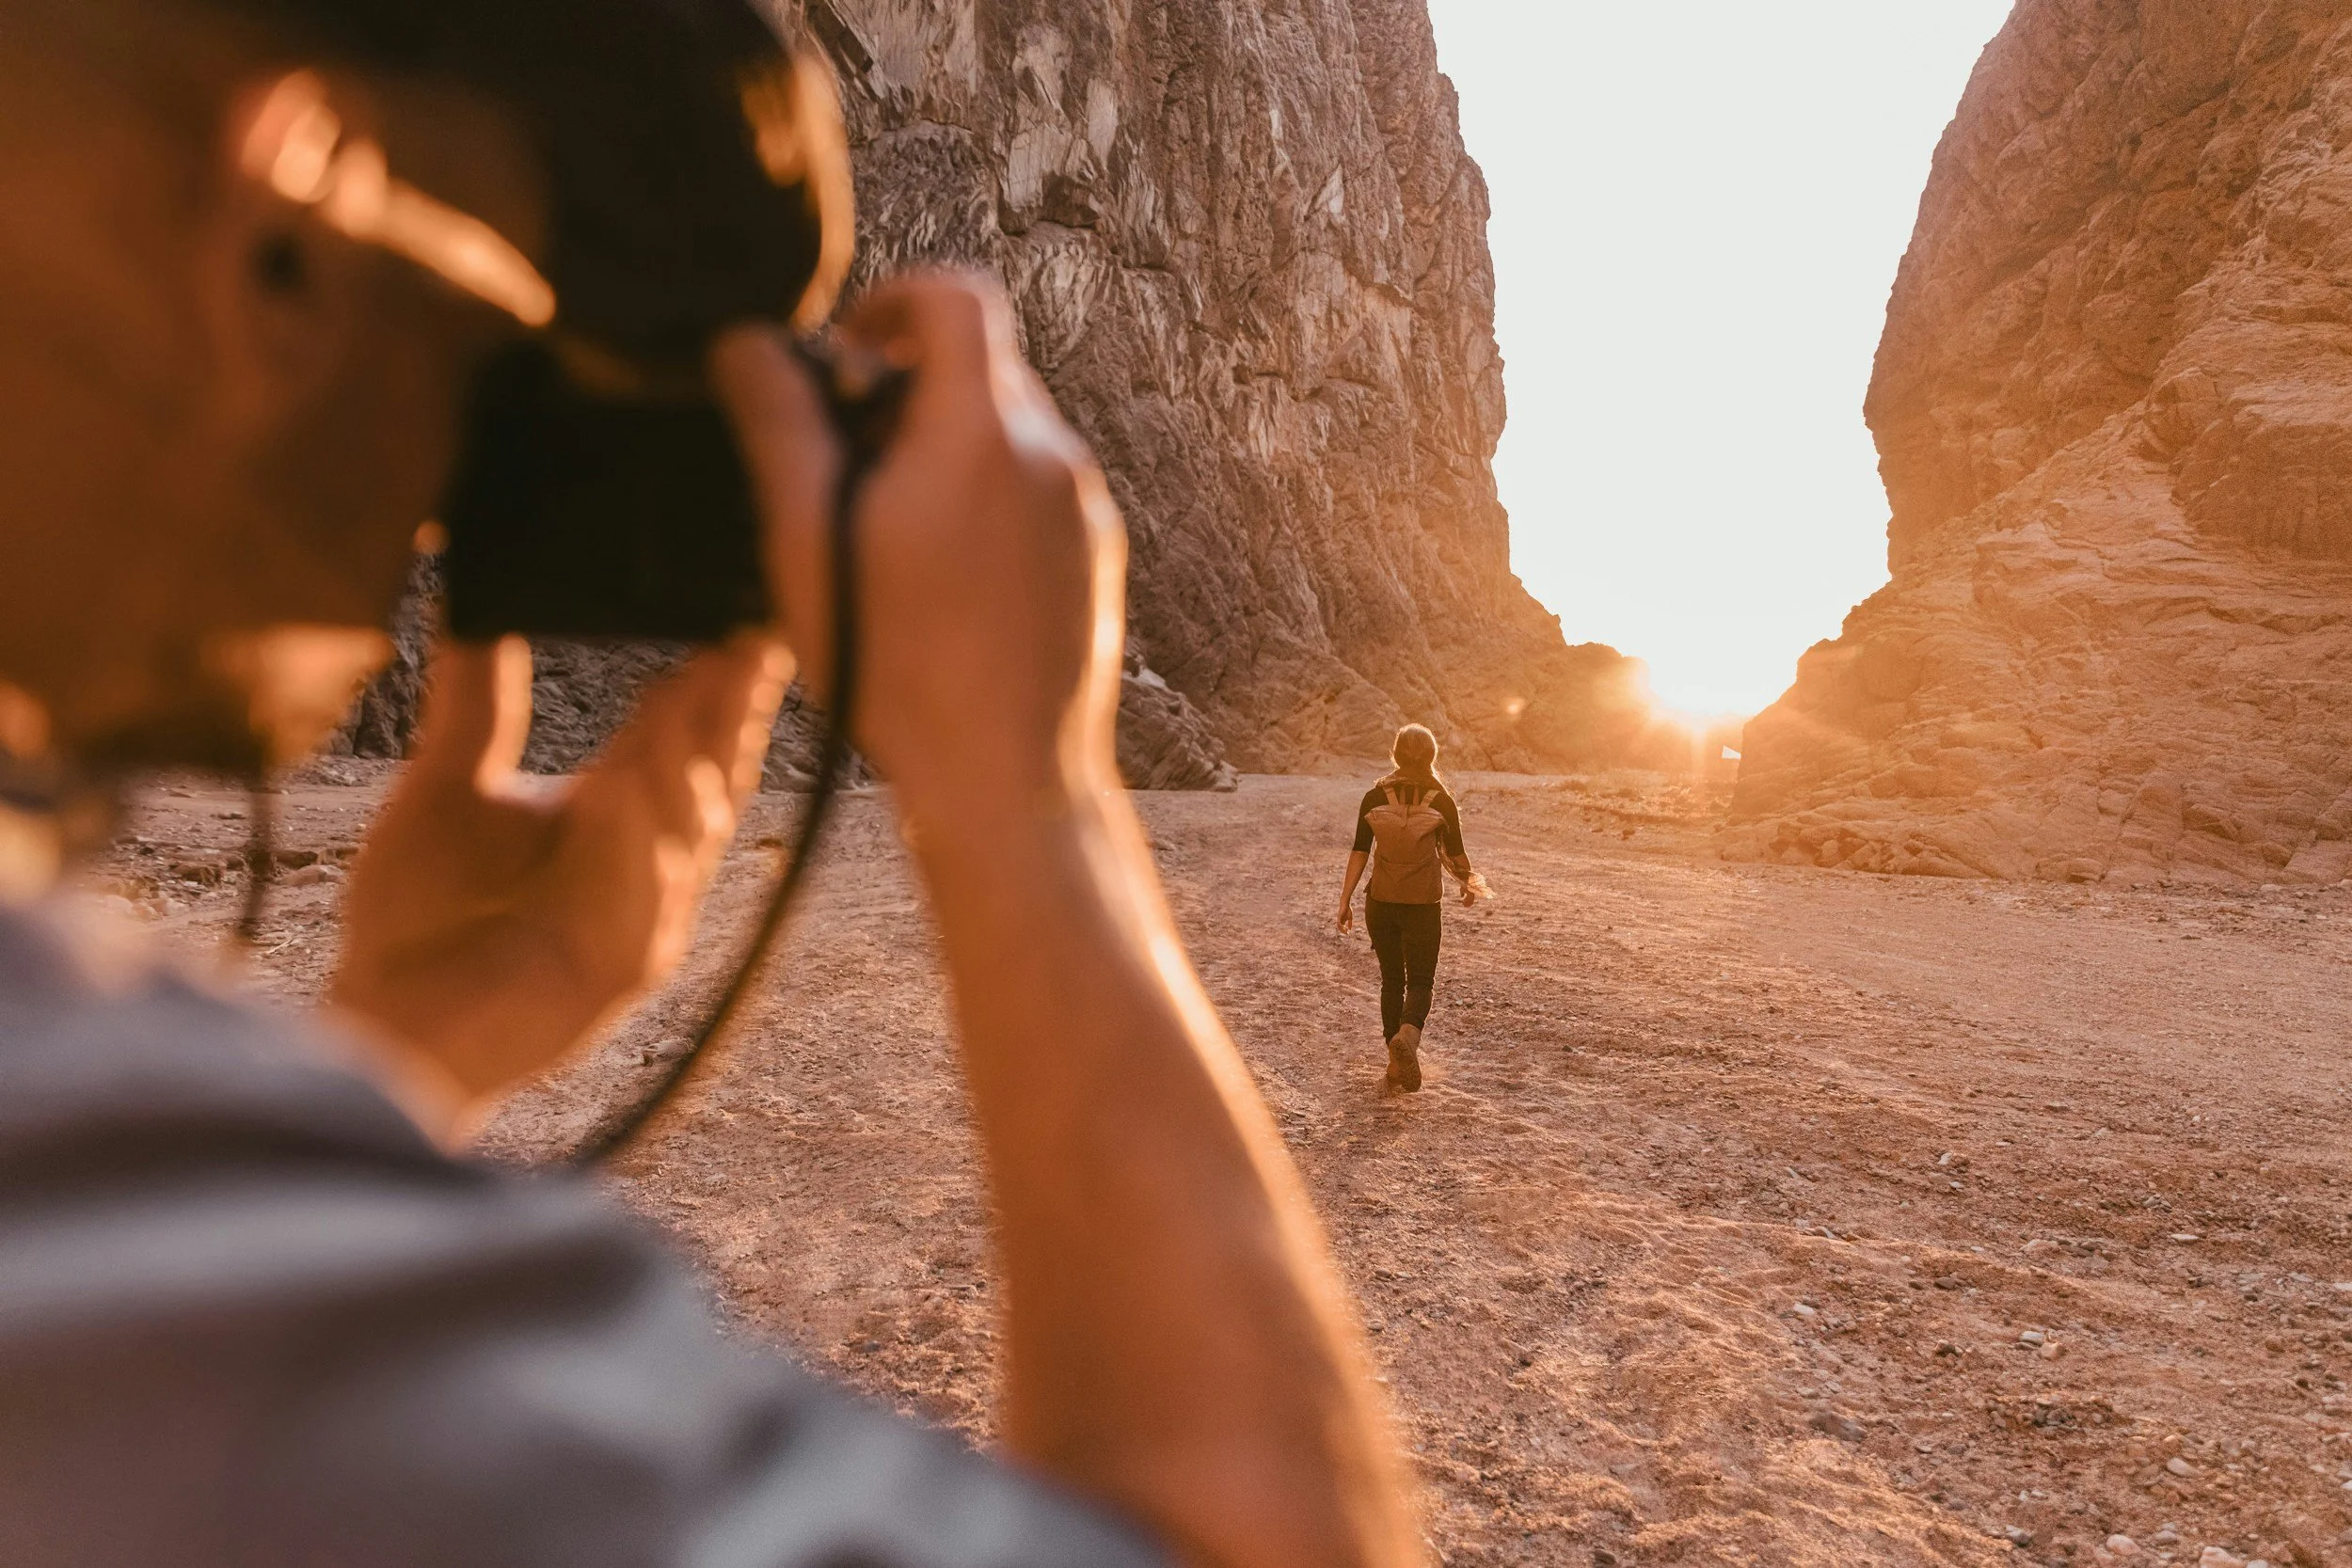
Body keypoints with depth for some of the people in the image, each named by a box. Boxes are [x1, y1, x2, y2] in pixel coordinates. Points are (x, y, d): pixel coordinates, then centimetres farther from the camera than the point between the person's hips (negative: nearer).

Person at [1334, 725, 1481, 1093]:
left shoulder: (1375, 797, -4)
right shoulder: (1442, 801, -6)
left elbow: (1359, 852, -6)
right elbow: (1456, 854, 1)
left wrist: (1345, 900, -1)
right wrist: (1468, 882, 21)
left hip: (1381, 902, 2)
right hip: (1424, 906, -2)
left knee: (1391, 979, 15)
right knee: (1420, 981, 7)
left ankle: (1396, 1063, 19)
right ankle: (1407, 1036, -24)